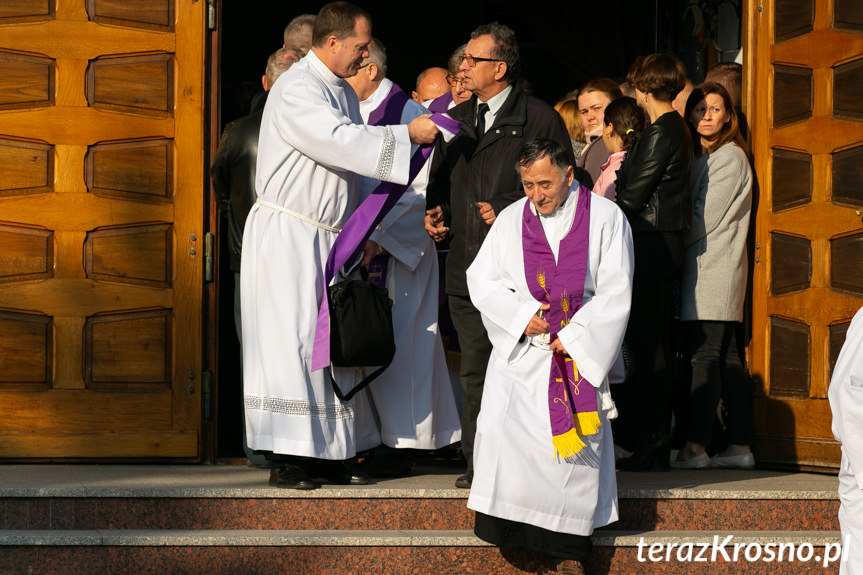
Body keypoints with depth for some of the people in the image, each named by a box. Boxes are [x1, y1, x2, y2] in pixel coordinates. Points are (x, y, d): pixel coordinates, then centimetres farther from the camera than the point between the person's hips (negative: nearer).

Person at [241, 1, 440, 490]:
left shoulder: (344, 92, 15)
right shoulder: (296, 90, -14)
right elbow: (340, 141, -28)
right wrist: (407, 135, -24)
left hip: (329, 238, 9)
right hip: (287, 234, -9)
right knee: (291, 342, -9)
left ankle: (329, 454, 13)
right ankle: (287, 461, -7)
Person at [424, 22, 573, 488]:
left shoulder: (541, 120, -1)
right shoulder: (456, 120, 18)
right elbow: (440, 180, 27)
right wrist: (436, 210, 6)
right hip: (466, 266, 6)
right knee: (474, 371, 8)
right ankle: (478, 463, 14)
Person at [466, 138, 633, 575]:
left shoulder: (605, 218, -2)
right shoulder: (511, 220, 6)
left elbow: (615, 292, -4)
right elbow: (481, 279, 7)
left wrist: (573, 338, -9)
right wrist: (521, 315, -8)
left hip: (580, 349, -2)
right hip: (520, 348, 2)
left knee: (575, 442, -10)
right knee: (499, 428, -18)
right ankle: (506, 523, -4)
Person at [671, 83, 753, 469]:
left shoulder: (729, 157, -7)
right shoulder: (702, 158, 21)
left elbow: (705, 219, -12)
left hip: (714, 267, -9)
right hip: (699, 267, 9)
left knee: (705, 355, -14)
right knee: (725, 357, 7)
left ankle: (696, 446, -18)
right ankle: (739, 447, 7)